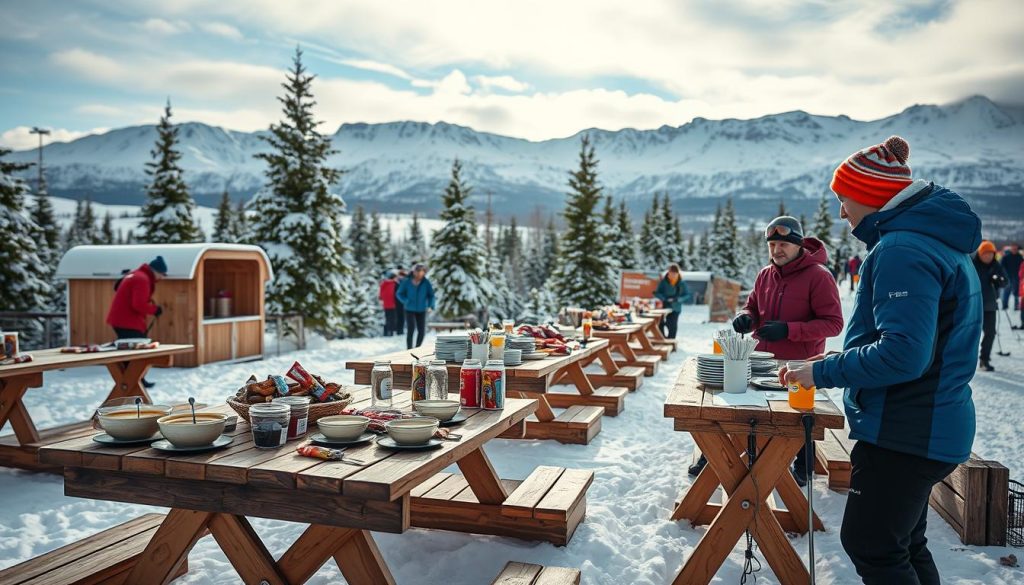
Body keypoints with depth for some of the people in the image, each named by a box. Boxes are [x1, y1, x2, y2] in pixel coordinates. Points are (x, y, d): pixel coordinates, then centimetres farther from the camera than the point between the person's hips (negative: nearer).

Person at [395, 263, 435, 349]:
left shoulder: (426, 283, -10)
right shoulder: (407, 282, -10)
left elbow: (431, 295, -1)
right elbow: (399, 294, 0)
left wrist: (430, 306, -15)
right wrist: (406, 301, -17)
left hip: (421, 310, 2)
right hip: (410, 310, -2)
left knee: (422, 331, 2)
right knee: (411, 329, -15)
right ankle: (409, 349, -8)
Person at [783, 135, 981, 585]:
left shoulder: (901, 250, -22)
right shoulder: (938, 239, 12)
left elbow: (902, 354, -30)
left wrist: (823, 371, -18)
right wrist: (836, 361, 14)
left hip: (905, 432, -11)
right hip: (930, 426, 11)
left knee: (871, 548, 2)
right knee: (904, 544, 22)